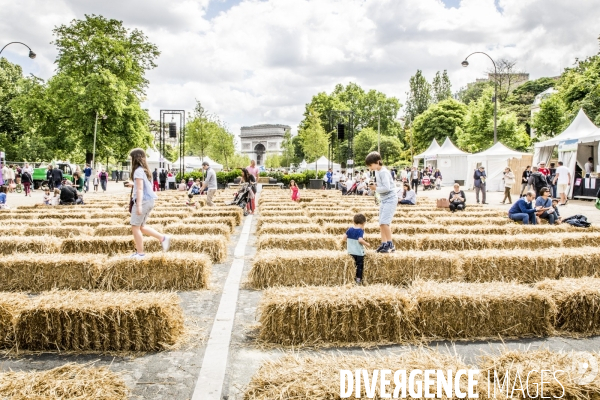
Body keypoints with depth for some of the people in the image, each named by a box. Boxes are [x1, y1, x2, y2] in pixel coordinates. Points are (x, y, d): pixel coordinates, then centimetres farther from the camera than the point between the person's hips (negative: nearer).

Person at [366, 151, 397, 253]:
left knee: (384, 222, -16)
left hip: (390, 199, -10)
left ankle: (390, 244, -8)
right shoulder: (377, 171, 11)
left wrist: (375, 188, -14)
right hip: (383, 199, 10)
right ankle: (384, 244, 14)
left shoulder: (383, 172, -18)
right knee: (381, 223, 9)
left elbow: (386, 187, -25)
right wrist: (374, 186, 3)